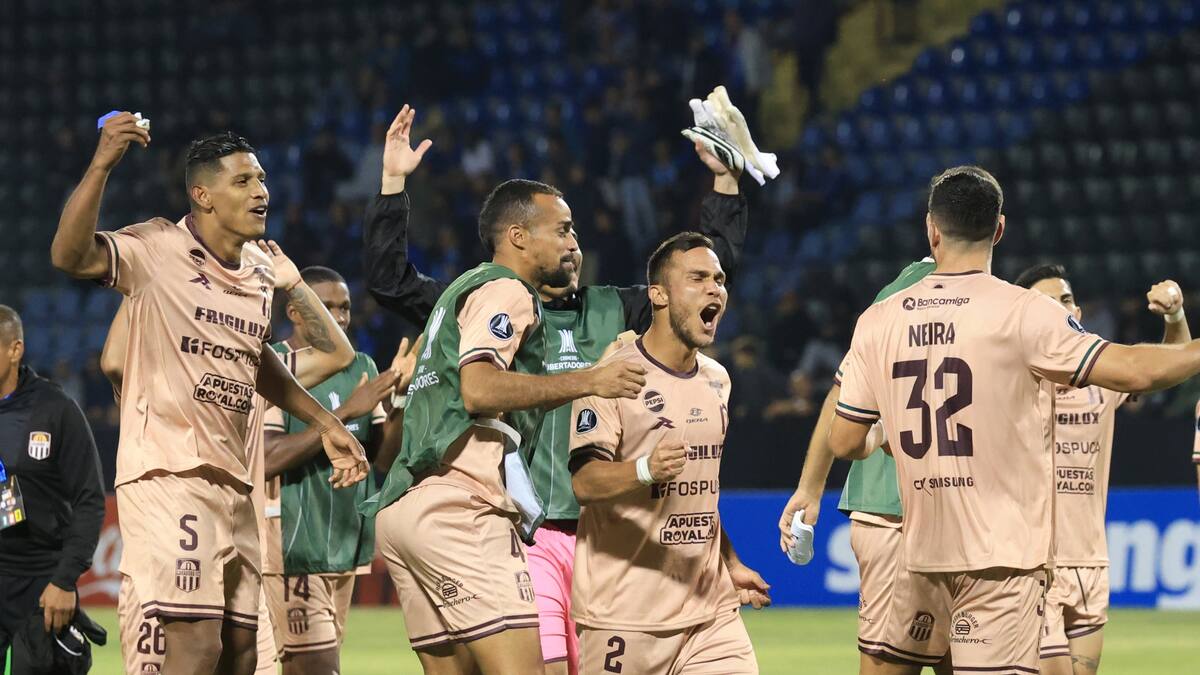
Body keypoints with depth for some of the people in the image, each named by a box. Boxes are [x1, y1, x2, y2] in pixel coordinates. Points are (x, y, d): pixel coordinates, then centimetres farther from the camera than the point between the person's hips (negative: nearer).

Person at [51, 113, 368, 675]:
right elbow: (69, 255, -28)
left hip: (233, 478, 8)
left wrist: (325, 423, 31)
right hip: (168, 474, -8)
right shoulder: (158, 250, -10)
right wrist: (101, 164, -38)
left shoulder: (260, 271, 13)